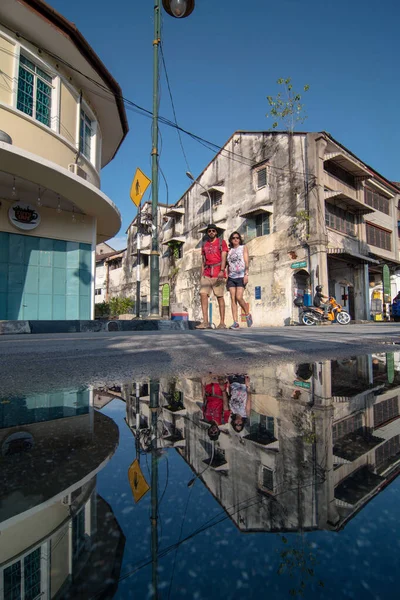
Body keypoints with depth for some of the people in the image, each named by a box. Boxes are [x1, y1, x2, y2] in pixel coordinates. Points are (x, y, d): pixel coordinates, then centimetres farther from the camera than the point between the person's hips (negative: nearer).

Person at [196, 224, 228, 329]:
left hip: (218, 274, -4)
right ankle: (205, 322, -11)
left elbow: (223, 258, -5)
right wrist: (202, 274, 12)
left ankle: (222, 323, 3)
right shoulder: (204, 245, 19)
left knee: (220, 297, -3)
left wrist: (222, 271, -19)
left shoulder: (221, 242, 7)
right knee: (203, 294, -11)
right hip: (206, 274, 4)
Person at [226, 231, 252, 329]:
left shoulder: (243, 248, 11)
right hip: (231, 277, 4)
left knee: (239, 297, -17)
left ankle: (247, 314, 8)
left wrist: (246, 274, -12)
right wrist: (227, 277, 10)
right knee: (233, 298, -6)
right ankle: (235, 322, -7)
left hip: (241, 276, -4)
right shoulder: (229, 251, 20)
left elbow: (246, 262, 0)